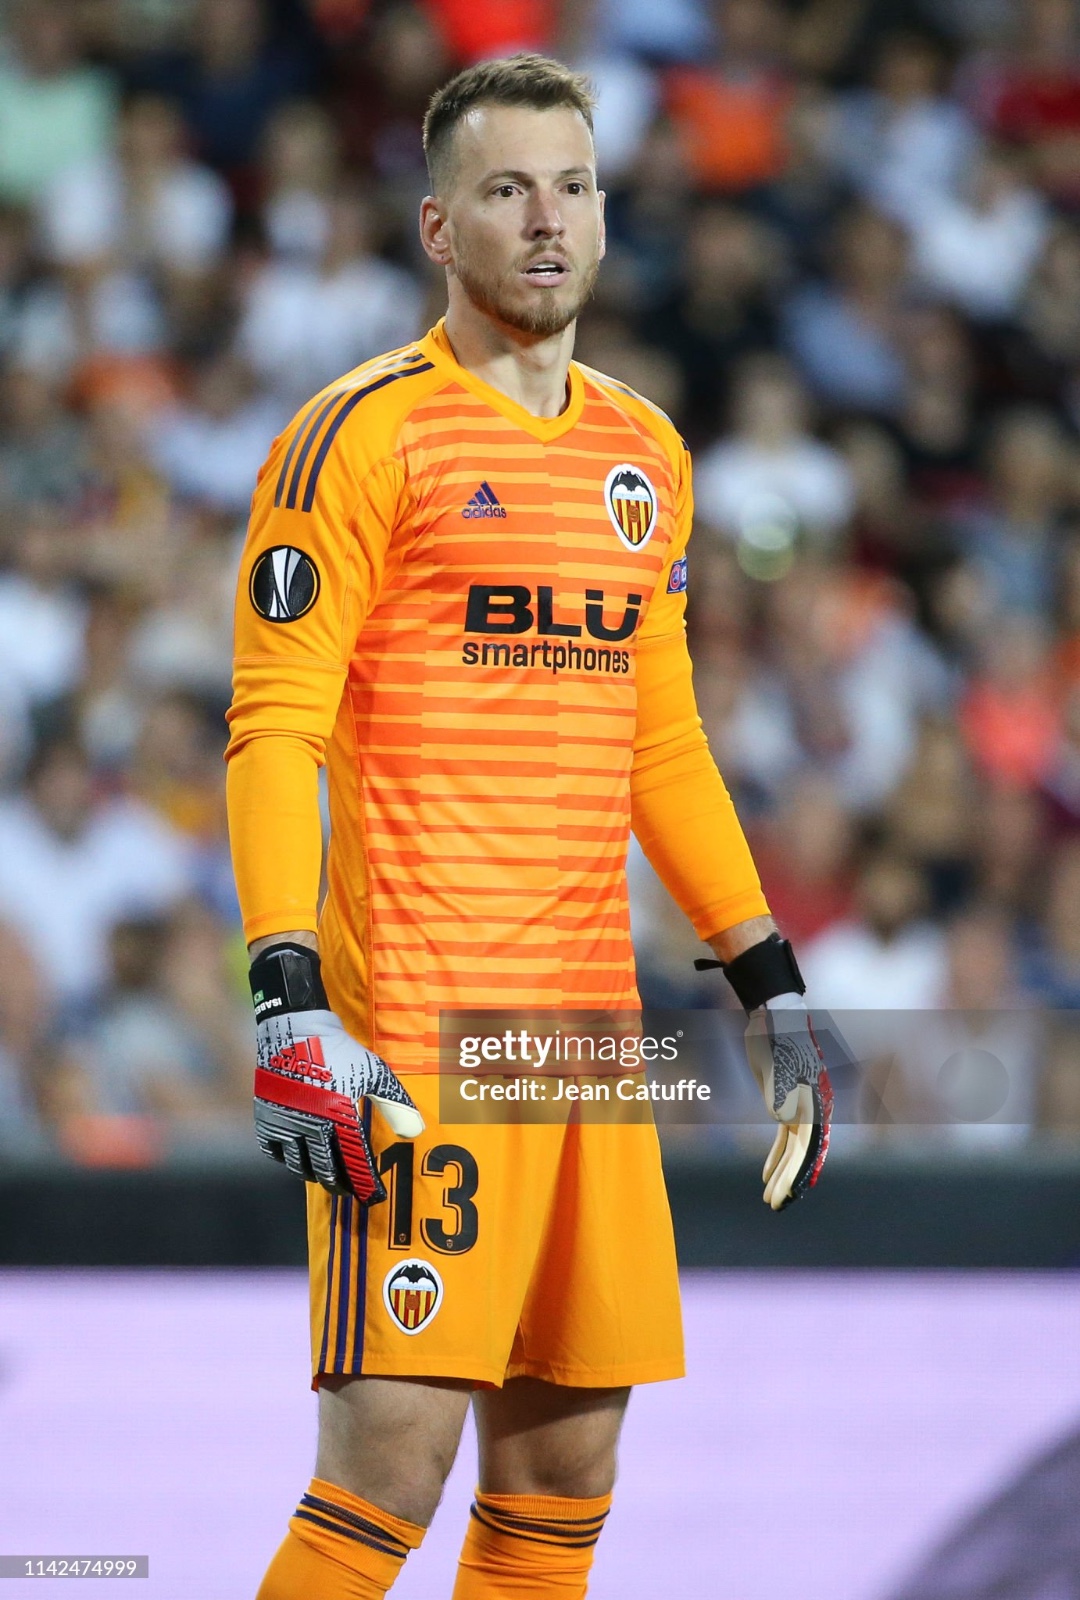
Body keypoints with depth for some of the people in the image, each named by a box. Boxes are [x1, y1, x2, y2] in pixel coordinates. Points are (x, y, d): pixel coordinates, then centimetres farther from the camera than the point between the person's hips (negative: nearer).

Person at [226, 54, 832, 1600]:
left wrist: (768, 980, 20)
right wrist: (287, 993, -19)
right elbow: (273, 733, -9)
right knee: (393, 1465, -13)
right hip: (412, 1030, -7)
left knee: (565, 1467, 6)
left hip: (590, 1023, 7)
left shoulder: (646, 455, 17)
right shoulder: (363, 433, -5)